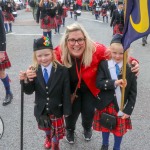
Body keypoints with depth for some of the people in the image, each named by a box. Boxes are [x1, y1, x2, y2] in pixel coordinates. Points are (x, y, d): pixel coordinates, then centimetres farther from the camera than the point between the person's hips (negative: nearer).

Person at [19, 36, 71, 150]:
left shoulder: (62, 71, -20)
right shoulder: (33, 71, -15)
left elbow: (66, 92, -14)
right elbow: (29, 91, -15)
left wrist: (66, 110, -10)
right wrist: (26, 80, -35)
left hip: (56, 109, -2)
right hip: (41, 109, 2)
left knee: (56, 131, 19)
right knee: (46, 128, 29)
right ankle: (48, 137, 63)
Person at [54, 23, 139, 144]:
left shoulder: (96, 50, -33)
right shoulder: (59, 53, -31)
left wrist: (132, 62, -34)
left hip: (90, 87, 1)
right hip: (71, 89, 0)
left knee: (89, 111, 10)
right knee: (72, 111, 6)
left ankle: (87, 128, 52)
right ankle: (70, 130, 47)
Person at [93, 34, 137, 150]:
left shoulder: (130, 68, -11)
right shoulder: (103, 65, -9)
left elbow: (133, 92, -7)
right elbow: (98, 83, -17)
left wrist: (128, 110, -9)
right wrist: (114, 83, -30)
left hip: (121, 106, -1)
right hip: (106, 105, 1)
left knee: (120, 129, 17)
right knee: (105, 126, 21)